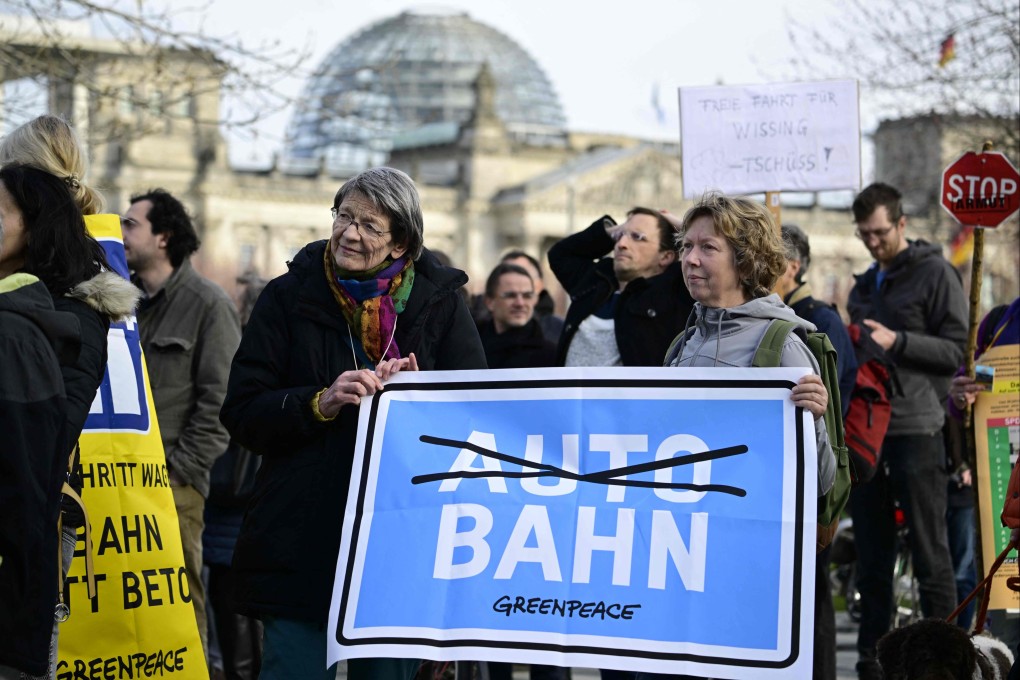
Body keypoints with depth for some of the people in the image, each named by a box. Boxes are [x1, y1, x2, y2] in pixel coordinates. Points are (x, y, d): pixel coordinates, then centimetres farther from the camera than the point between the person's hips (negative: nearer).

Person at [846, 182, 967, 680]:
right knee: (872, 556, 9)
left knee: (930, 554, -3)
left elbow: (956, 351, -8)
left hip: (916, 429, -6)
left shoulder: (935, 274, -2)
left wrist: (896, 341, -17)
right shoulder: (864, 286, 18)